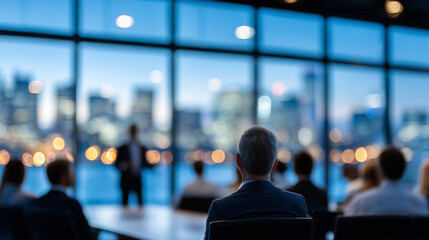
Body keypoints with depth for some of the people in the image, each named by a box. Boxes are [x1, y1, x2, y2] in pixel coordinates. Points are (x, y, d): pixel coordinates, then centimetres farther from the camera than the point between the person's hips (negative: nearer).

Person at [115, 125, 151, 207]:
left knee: (140, 202, -4)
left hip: (138, 180, 2)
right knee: (125, 203, -3)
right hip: (126, 181, -2)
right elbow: (117, 163, 3)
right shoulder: (122, 148, 3)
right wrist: (123, 165, -17)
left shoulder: (142, 148, 12)